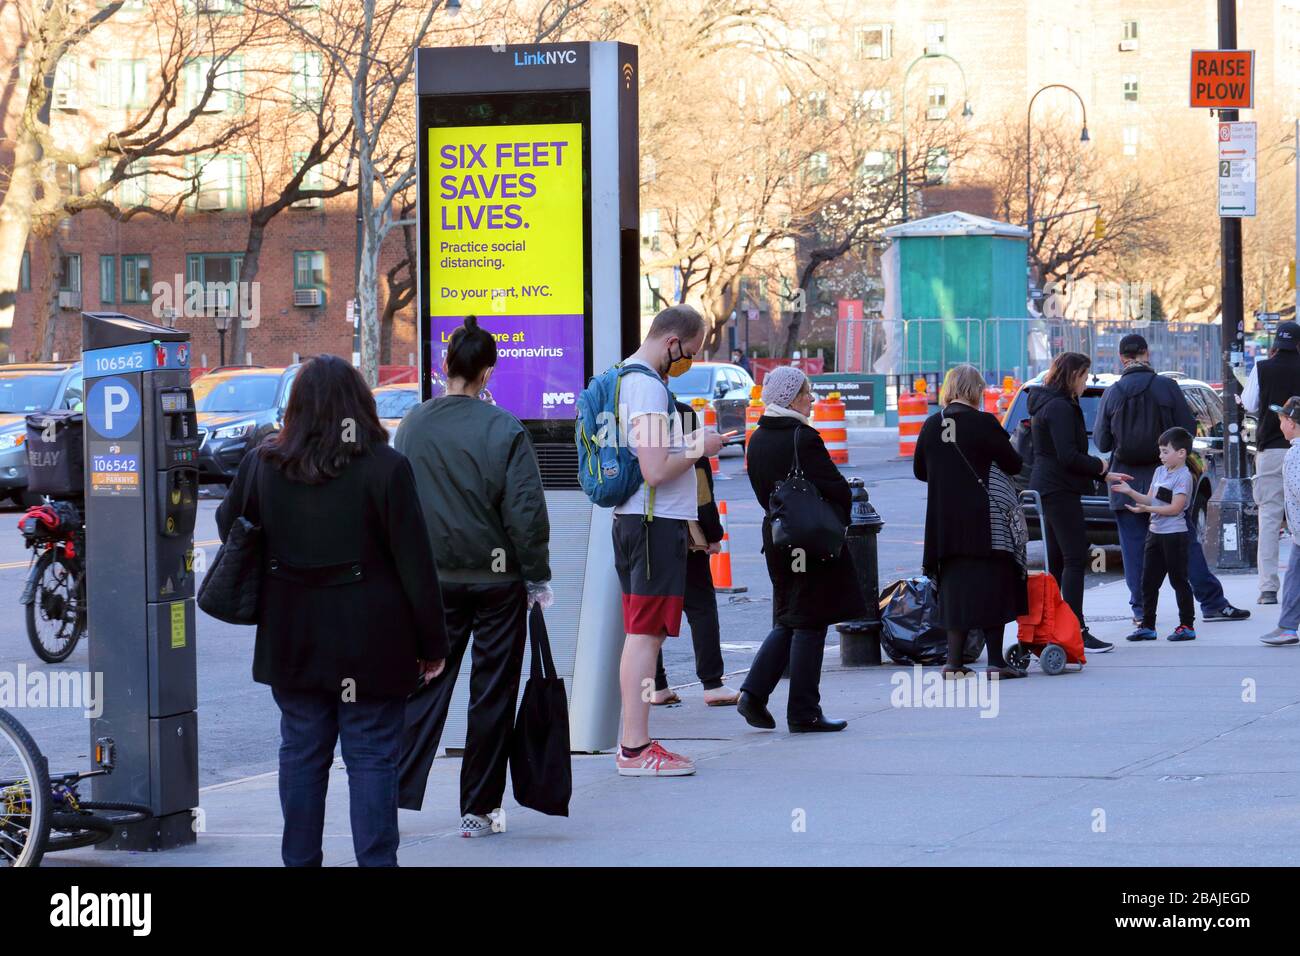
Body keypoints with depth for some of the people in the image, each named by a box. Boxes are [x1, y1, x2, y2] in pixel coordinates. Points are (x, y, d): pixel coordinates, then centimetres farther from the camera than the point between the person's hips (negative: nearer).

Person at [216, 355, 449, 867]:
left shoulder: (261, 465, -2)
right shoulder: (385, 468, -12)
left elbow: (229, 526, 16)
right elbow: (414, 562, -9)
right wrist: (432, 642, -1)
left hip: (291, 641, 3)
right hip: (369, 644, -3)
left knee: (301, 753, 13)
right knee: (371, 757, 2)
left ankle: (300, 860, 17)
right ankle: (375, 860, 0)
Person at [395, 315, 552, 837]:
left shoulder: (412, 425, 0)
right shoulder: (504, 430, -13)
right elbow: (526, 513, -12)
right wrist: (537, 579, -1)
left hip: (432, 579, 3)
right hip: (497, 579, -3)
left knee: (425, 685, 11)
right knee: (491, 695, 5)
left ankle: (394, 794, 3)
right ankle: (478, 810, 8)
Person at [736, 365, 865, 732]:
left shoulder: (757, 440, 7)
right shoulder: (802, 438, -17)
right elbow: (837, 489, -15)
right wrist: (837, 521, 0)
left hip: (777, 537, 8)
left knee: (788, 622, 17)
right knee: (809, 624, -1)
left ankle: (754, 693, 5)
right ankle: (803, 714, 3)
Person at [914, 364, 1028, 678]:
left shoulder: (932, 426, 2)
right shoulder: (984, 423, -11)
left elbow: (920, 470, 13)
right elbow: (1013, 464, -4)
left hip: (944, 520, 5)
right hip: (984, 520, -4)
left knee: (954, 585, 11)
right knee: (990, 586, 1)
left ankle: (954, 661, 8)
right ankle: (995, 661, -1)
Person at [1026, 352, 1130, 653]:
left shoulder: (1046, 404, 18)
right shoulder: (1060, 407, -15)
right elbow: (1068, 456, -22)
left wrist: (1104, 475, 20)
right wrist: (1099, 466, -5)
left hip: (1048, 489, 11)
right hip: (1060, 490, -11)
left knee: (1057, 560, 12)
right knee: (1075, 559, -10)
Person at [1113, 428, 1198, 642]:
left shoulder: (1184, 476, -13)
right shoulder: (1160, 471, 13)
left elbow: (1175, 507, -20)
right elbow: (1150, 499, 14)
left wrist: (1147, 509, -24)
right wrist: (1130, 492, 0)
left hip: (1175, 534, -8)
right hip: (1155, 532, 8)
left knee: (1179, 580, -2)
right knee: (1148, 581, 8)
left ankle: (1187, 625, 5)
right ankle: (1147, 626, 13)